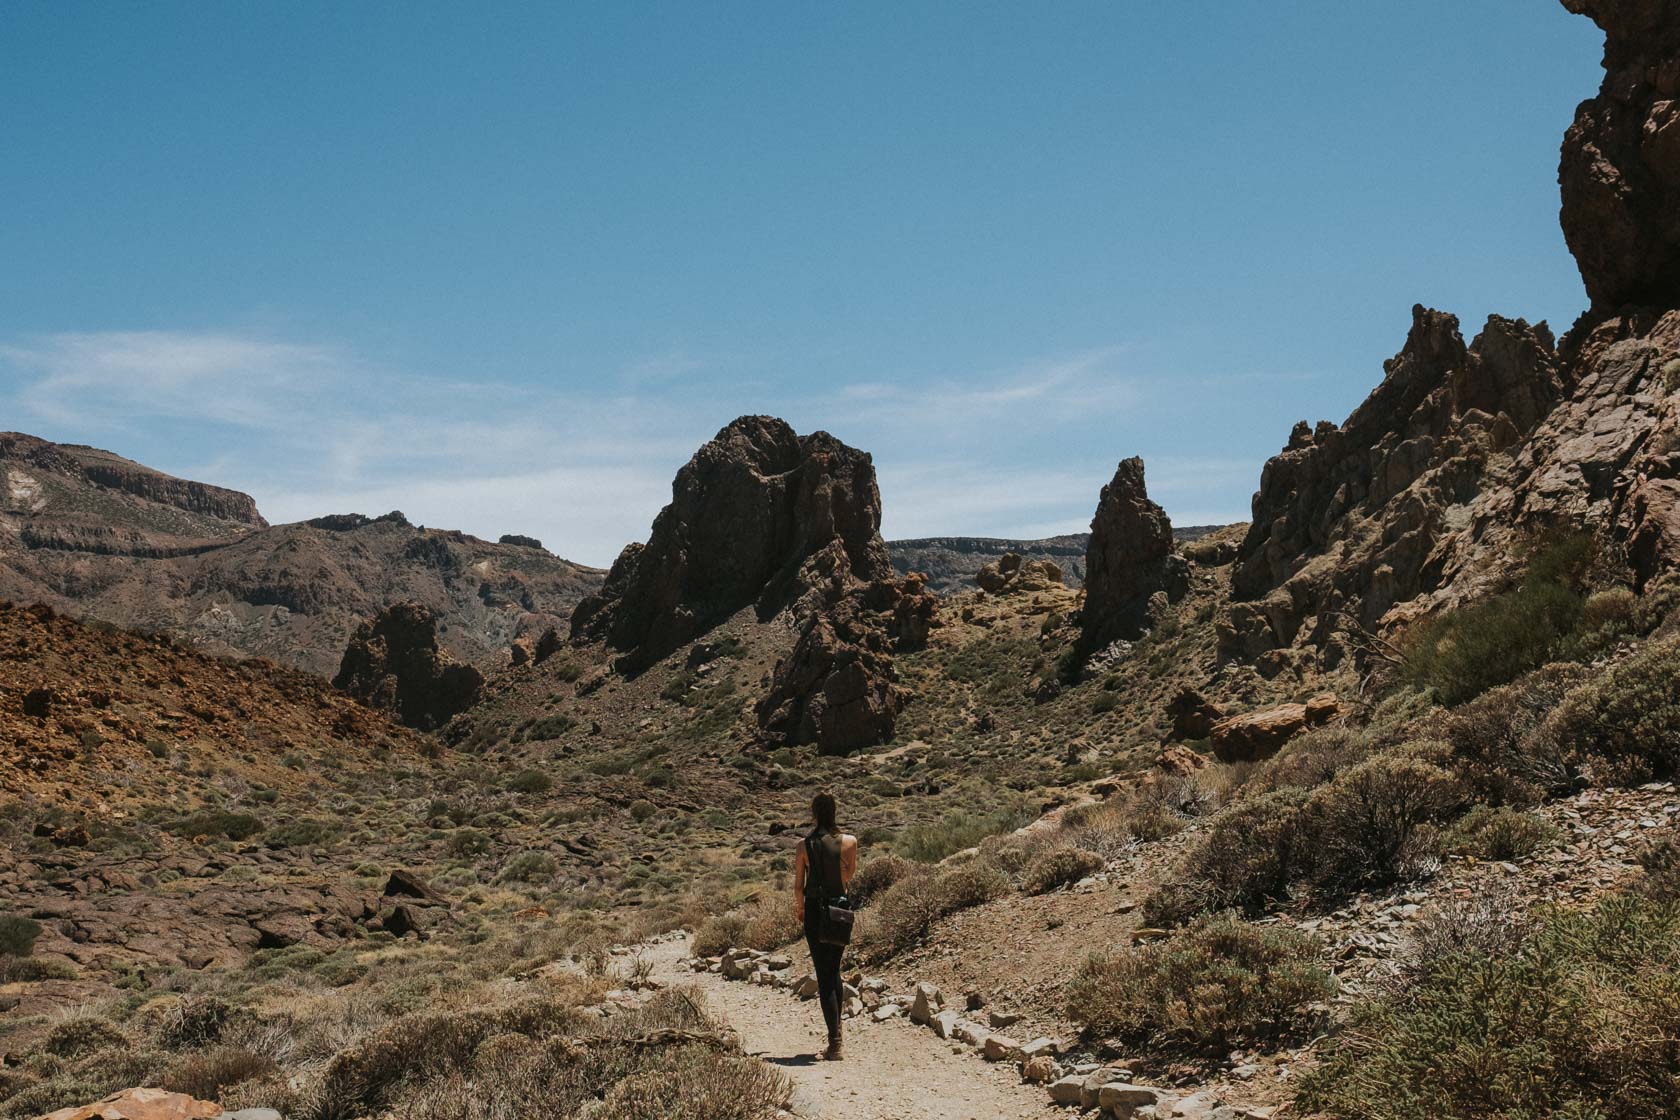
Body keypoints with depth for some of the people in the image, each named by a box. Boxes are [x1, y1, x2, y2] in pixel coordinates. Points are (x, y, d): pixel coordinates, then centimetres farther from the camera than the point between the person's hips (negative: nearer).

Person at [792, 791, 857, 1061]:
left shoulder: (805, 846, -8)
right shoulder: (849, 841, -5)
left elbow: (798, 885, 0)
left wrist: (800, 908, 15)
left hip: (814, 910, -2)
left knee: (824, 975, 0)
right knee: (835, 971, 21)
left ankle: (834, 1043, -5)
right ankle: (836, 1031, 27)